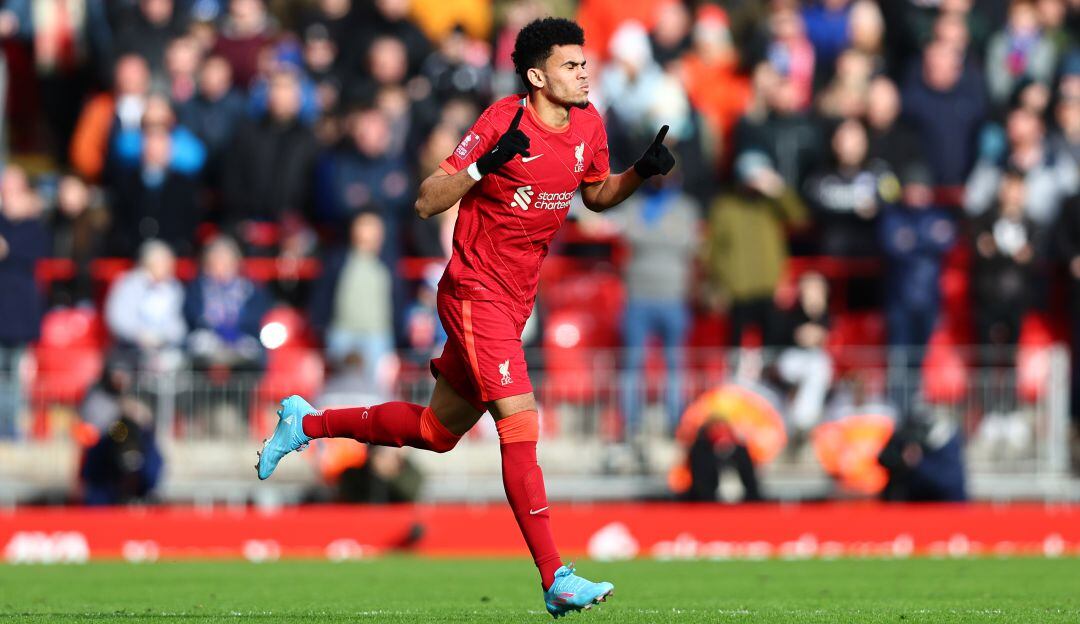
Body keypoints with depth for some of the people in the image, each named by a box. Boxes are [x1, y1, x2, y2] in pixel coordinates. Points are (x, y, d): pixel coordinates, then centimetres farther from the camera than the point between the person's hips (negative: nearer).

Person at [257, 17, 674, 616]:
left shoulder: (588, 124, 3)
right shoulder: (505, 119, -17)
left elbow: (597, 196, 20)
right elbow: (427, 202, -16)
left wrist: (642, 172, 1)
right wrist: (485, 165, -32)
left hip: (514, 302, 8)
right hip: (474, 292, -8)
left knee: (436, 431, 18)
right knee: (520, 425, -18)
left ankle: (305, 423, 36)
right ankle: (555, 579, -21)